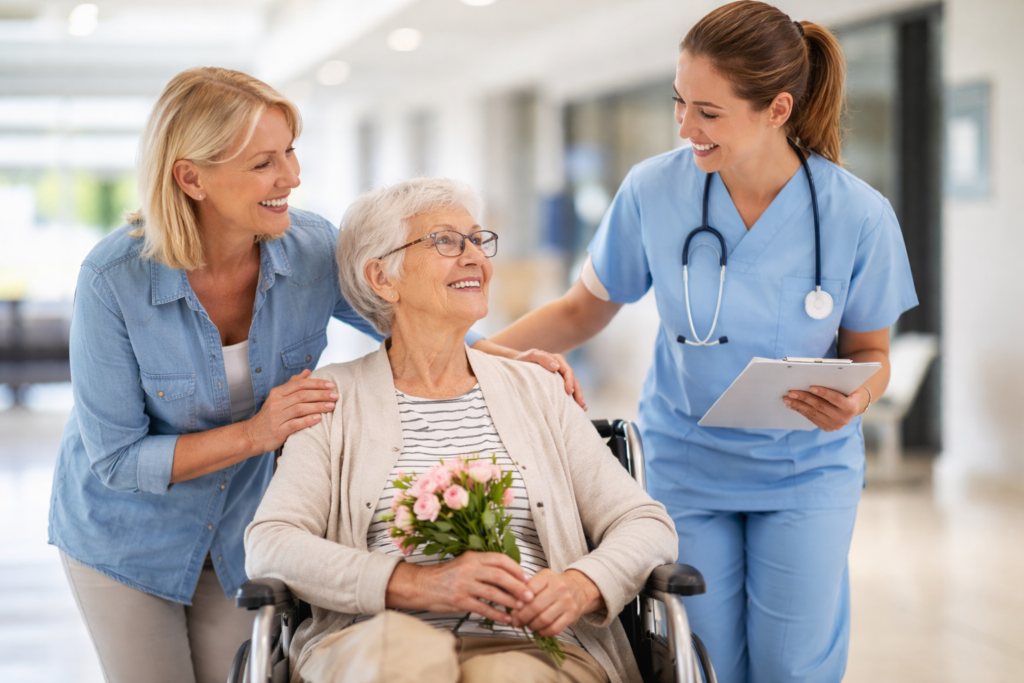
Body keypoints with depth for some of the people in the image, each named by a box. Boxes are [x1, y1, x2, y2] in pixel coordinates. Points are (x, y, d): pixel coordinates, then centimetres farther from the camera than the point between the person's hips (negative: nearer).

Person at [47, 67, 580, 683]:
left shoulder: (313, 249, -18)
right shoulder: (114, 280, -28)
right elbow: (116, 459, -23)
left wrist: (512, 358, -18)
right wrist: (255, 434, -33)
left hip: (240, 534, 3)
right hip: (126, 535, -3)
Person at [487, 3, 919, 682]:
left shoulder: (859, 215, -15)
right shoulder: (653, 190, -12)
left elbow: (869, 350, 0)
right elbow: (583, 310, 2)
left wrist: (853, 399, -24)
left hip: (806, 470, -1)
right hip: (686, 466, 1)